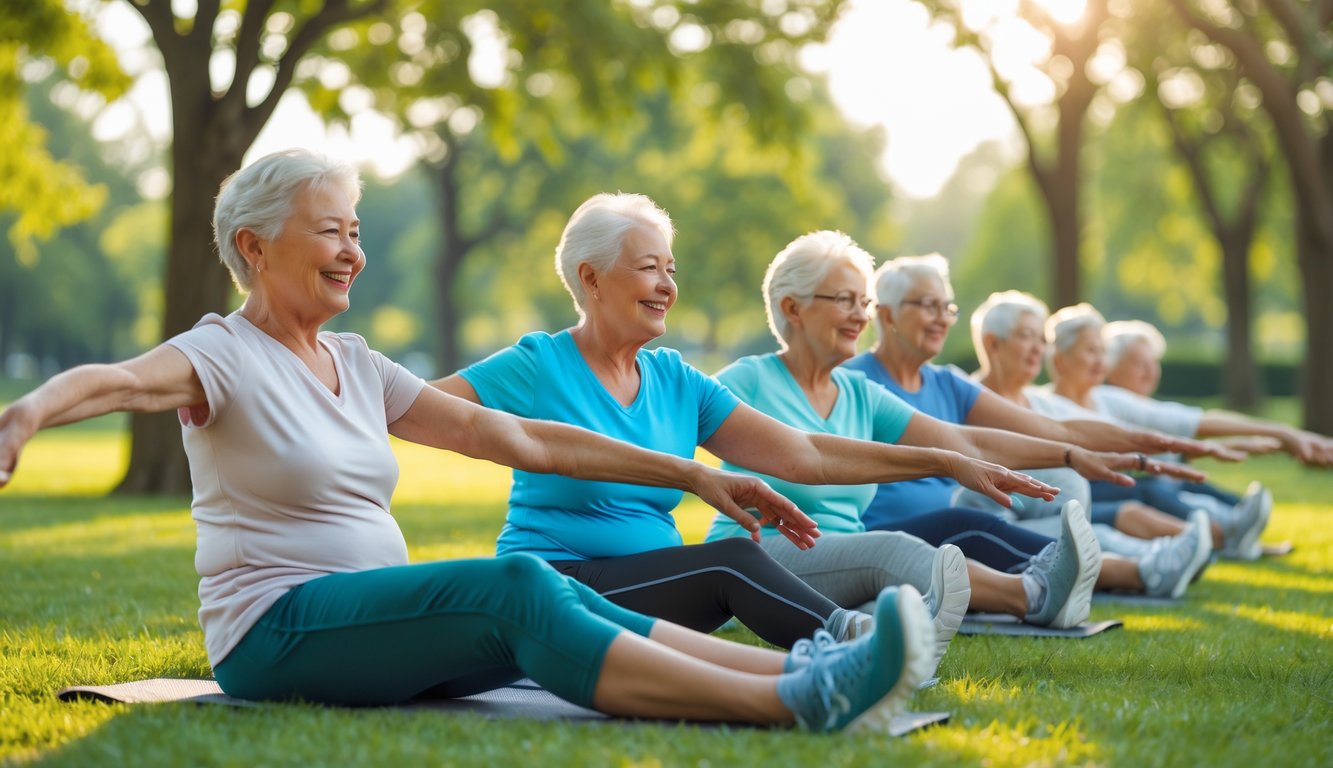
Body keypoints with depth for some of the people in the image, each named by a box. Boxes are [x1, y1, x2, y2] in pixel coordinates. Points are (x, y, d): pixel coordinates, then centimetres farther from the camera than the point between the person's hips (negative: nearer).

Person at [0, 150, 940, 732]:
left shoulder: (357, 366, 16)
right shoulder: (221, 356, -4)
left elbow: (517, 437, 15)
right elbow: (119, 381, -27)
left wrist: (695, 475, 11)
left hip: (382, 627, 7)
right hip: (277, 632, -7)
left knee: (555, 600, -21)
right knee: (517, 584, -29)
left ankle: (807, 667, -37)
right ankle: (802, 701, -43)